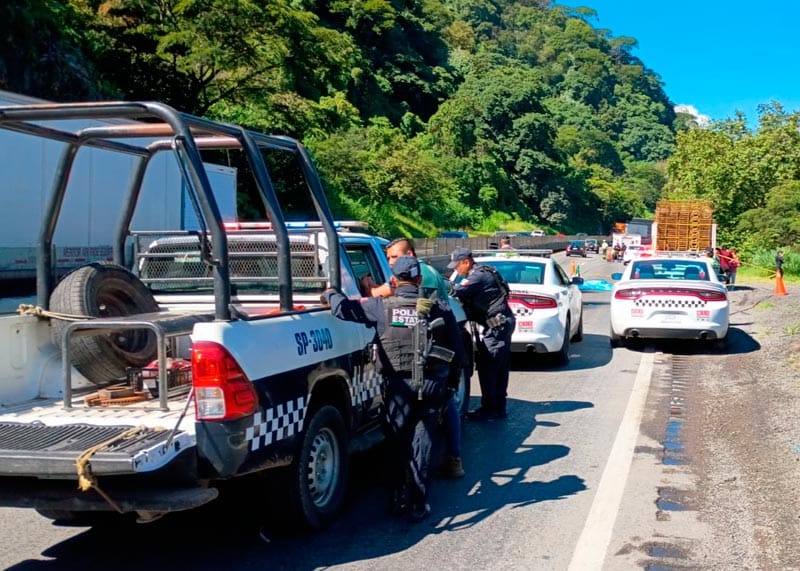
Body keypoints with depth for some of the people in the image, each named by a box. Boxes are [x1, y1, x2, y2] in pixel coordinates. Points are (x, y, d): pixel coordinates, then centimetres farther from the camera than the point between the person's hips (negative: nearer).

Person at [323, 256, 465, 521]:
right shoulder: (439, 309, 1)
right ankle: (419, 505, 13)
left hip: (398, 385, -1)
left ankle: (399, 500, 22)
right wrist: (449, 375, 21)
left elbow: (343, 307, -7)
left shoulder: (381, 306, -3)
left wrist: (329, 294, 14)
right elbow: (457, 352, 4)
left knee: (398, 443, 16)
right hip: (432, 385, 1)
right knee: (421, 444, 10)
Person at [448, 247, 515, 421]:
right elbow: (464, 293, 16)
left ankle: (489, 409, -3)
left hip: (497, 326, -11)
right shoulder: (483, 273, 16)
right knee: (499, 369, 14)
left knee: (486, 368, -7)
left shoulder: (478, 277, -16)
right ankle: (498, 408, 20)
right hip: (503, 323, 11)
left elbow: (456, 293, -25)